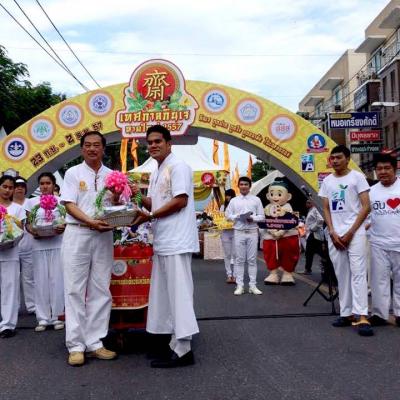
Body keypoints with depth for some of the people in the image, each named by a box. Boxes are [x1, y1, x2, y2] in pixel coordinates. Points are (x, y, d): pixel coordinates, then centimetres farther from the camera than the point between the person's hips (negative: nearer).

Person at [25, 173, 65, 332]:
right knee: (41, 280, 1)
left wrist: (63, 228, -18)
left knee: (57, 280, 0)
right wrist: (31, 230, -14)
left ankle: (56, 316, 9)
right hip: (39, 245, 1)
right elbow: (28, 223, 8)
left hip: (57, 244, -1)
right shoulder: (32, 202, 10)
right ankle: (43, 318, 8)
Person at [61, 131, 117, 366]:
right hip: (77, 234, -3)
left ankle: (94, 343, 12)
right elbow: (69, 204, -5)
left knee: (100, 291, 4)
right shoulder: (73, 173, 4)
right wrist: (90, 221, -20)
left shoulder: (112, 176, 11)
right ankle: (76, 345, 4)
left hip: (104, 235, 3)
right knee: (75, 290, -2)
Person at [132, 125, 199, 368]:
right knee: (164, 293, 12)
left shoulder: (178, 167, -8)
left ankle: (183, 350, -2)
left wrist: (149, 216, -14)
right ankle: (174, 344, 21)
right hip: (162, 241, 10)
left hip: (176, 240, -10)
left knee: (178, 293, -7)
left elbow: (180, 201, -17)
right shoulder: (156, 173, 20)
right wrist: (139, 197, 4)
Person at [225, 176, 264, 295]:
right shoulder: (234, 201, 8)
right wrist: (238, 217, -12)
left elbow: (261, 216, 4)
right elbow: (228, 215, 5)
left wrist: (252, 218, -15)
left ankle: (253, 285, 7)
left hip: (252, 232, 0)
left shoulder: (256, 200, 6)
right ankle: (239, 285, 6)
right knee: (239, 259, 2)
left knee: (252, 259, 2)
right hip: (239, 232, 0)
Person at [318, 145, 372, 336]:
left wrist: (350, 233, -11)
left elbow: (366, 207, -6)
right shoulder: (327, 181, 12)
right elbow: (326, 209, 12)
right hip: (335, 235, 5)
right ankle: (346, 313, 14)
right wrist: (332, 233, -3)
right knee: (341, 275, 7)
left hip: (355, 232, -5)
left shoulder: (357, 177, -2)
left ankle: (361, 317, -14)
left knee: (358, 273, -11)